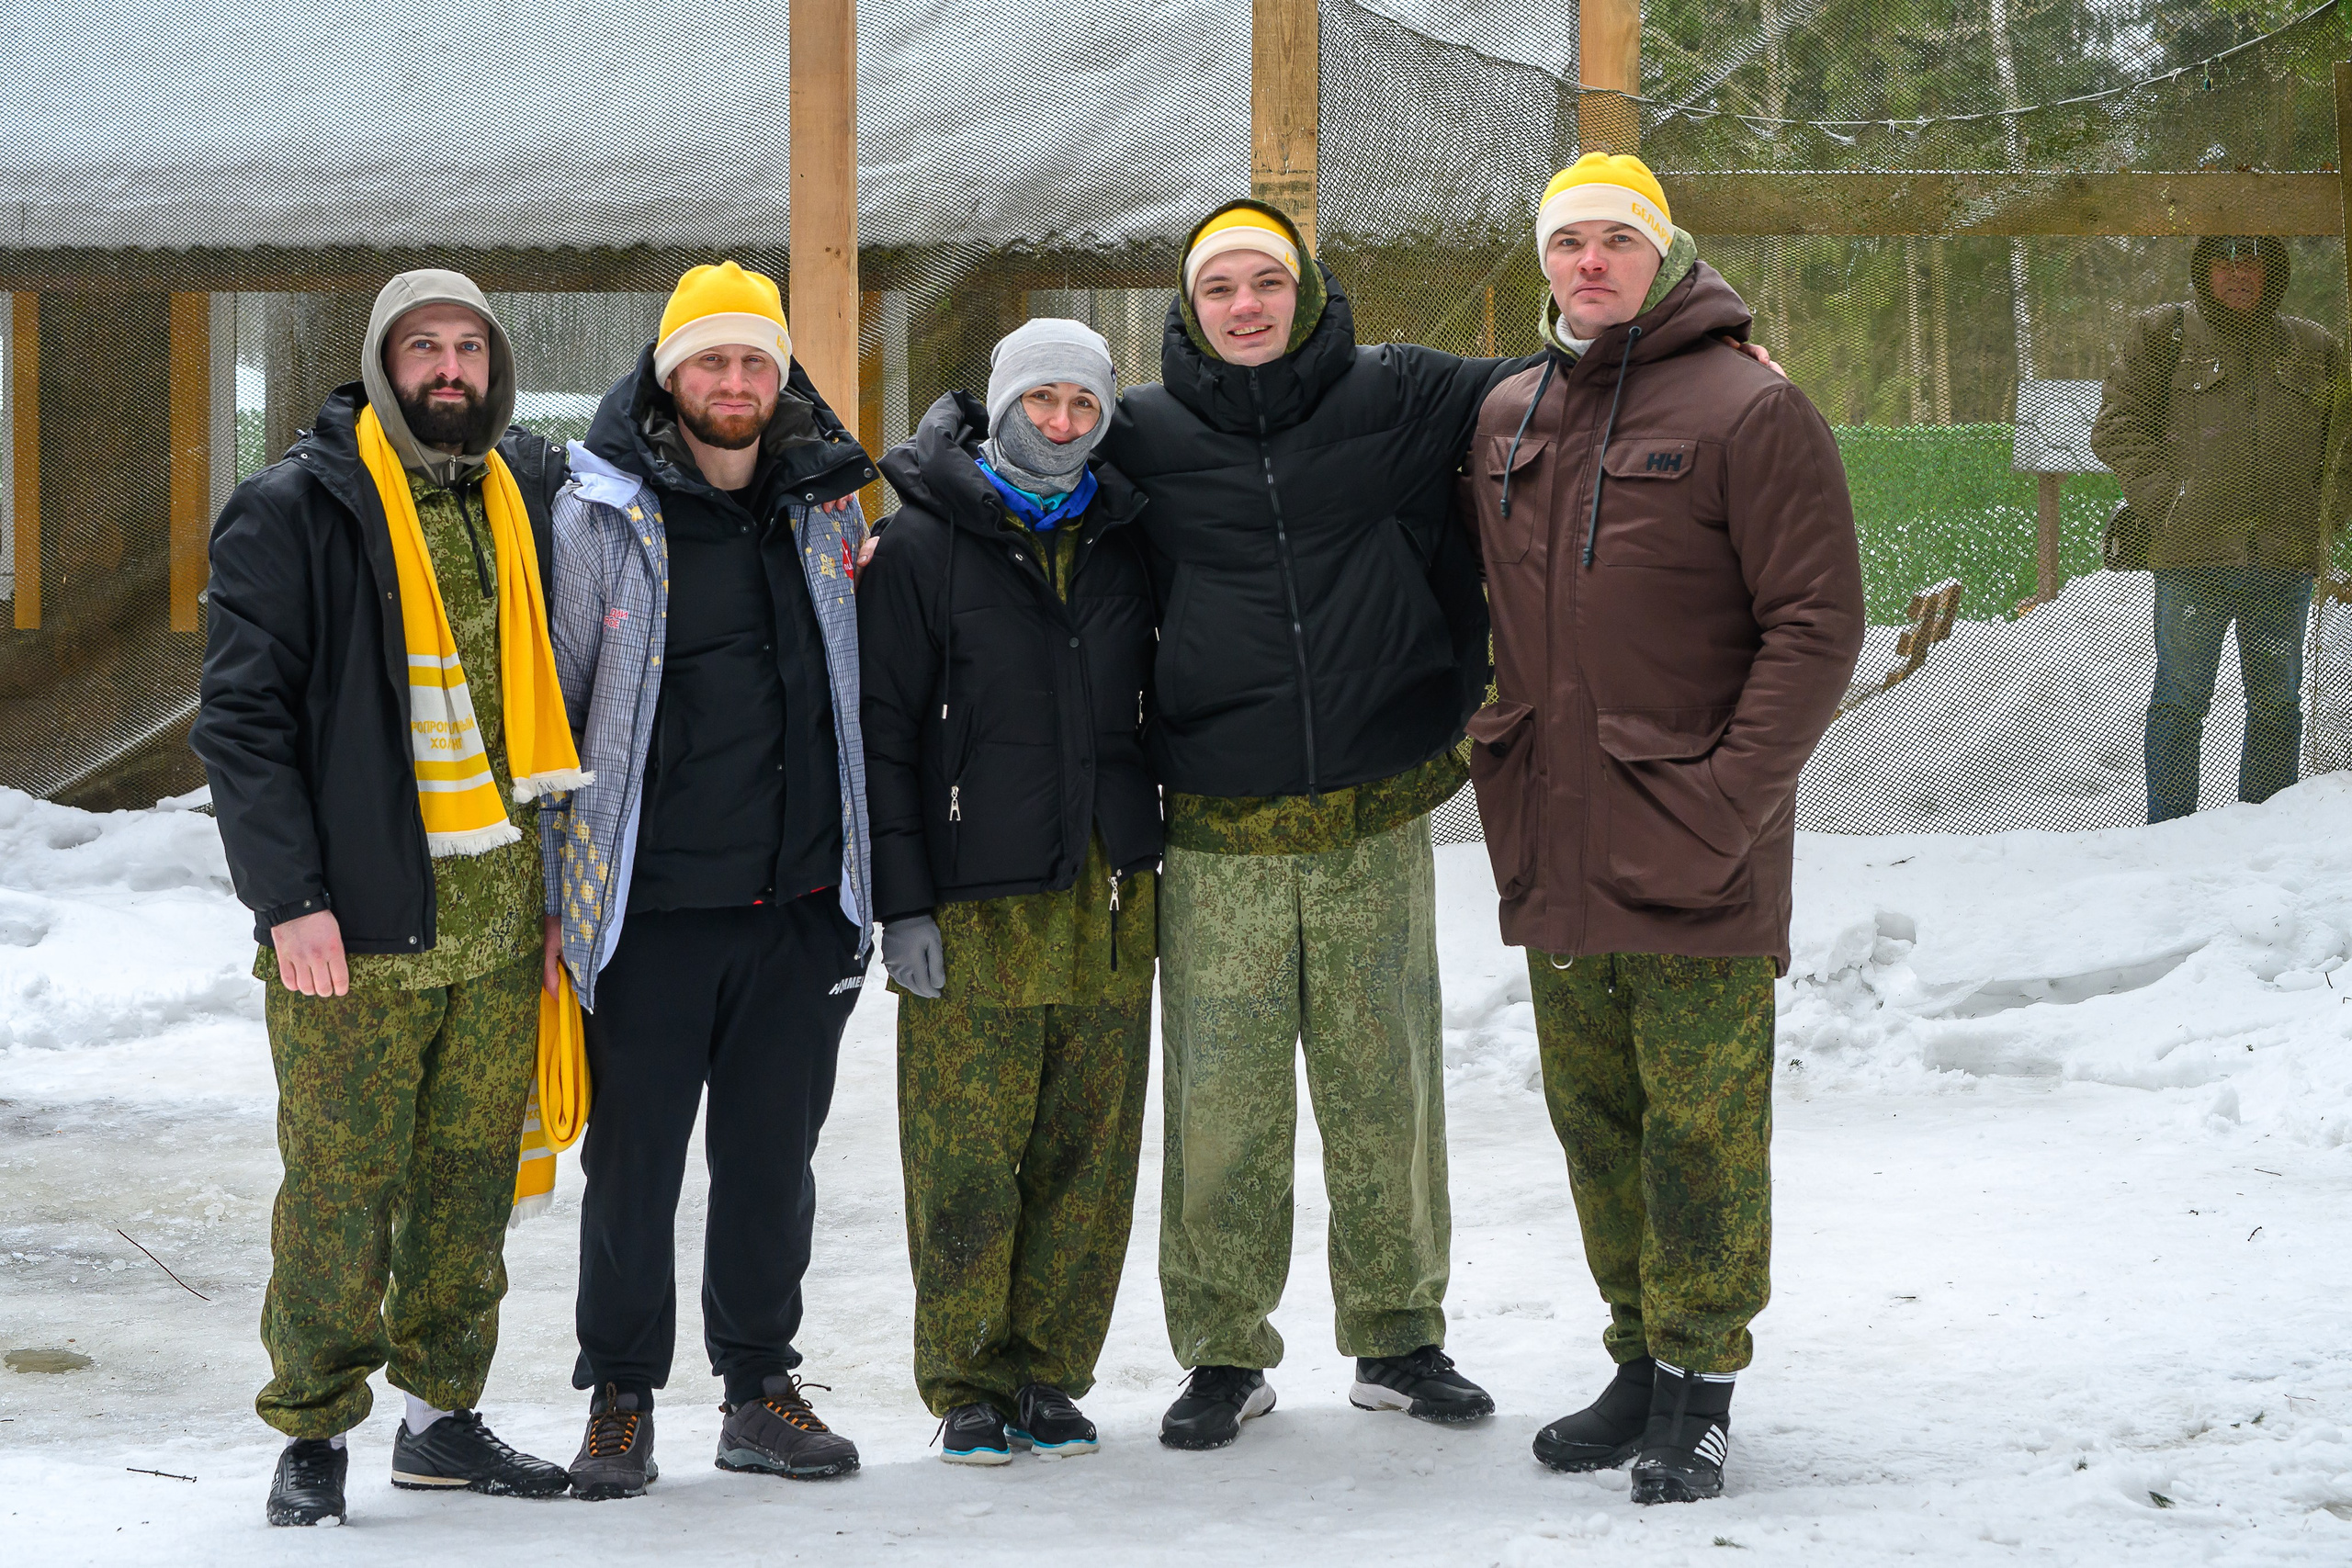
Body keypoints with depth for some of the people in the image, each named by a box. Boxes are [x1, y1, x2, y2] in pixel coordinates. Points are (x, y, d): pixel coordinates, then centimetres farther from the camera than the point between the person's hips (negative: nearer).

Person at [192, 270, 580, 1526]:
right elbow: (242, 717, -8)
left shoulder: (525, 502, 13)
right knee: (342, 1183, -3)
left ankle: (444, 1415, 22)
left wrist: (557, 881, 13)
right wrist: (289, 898, -15)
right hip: (355, 920, -5)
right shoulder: (295, 511, -4)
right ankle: (311, 1438, 9)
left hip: (500, 915, 5)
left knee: (472, 1180, 10)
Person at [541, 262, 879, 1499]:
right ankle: (621, 1399, 14)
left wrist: (867, 867, 17)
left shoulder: (827, 504, 9)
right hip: (651, 902, -3)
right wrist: (542, 884, -1)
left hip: (798, 898, 3)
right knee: (633, 1161, 3)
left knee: (773, 1155, 10)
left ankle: (761, 1385, 22)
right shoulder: (601, 515, -3)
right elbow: (552, 703, 1)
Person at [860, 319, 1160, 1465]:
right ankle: (969, 1386, 7)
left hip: (1108, 898, 4)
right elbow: (883, 732, -3)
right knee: (967, 1157, -4)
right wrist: (902, 902, -9)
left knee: (1088, 1153, 5)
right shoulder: (921, 543, 0)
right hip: (972, 905, -4)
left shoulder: (1125, 542, 12)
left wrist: (1151, 861, 13)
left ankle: (1048, 1374, 15)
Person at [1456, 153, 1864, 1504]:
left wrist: (1727, 806, -16)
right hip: (1554, 856, 6)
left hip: (1694, 852, -6)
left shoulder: (1750, 410, -7)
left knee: (1702, 1119, -2)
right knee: (1594, 1113, 12)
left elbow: (1819, 624, -10)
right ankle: (1642, 1363, 24)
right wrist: (1506, 764, 13)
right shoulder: (1508, 418, 13)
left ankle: (1701, 1381, 8)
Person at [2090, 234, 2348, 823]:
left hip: (2285, 557, 3)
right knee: (2181, 699, 0)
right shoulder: (2161, 334, 7)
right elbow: (2116, 427, 2)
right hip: (2191, 557, -3)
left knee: (2277, 703, 8)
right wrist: (2167, 502, -9)